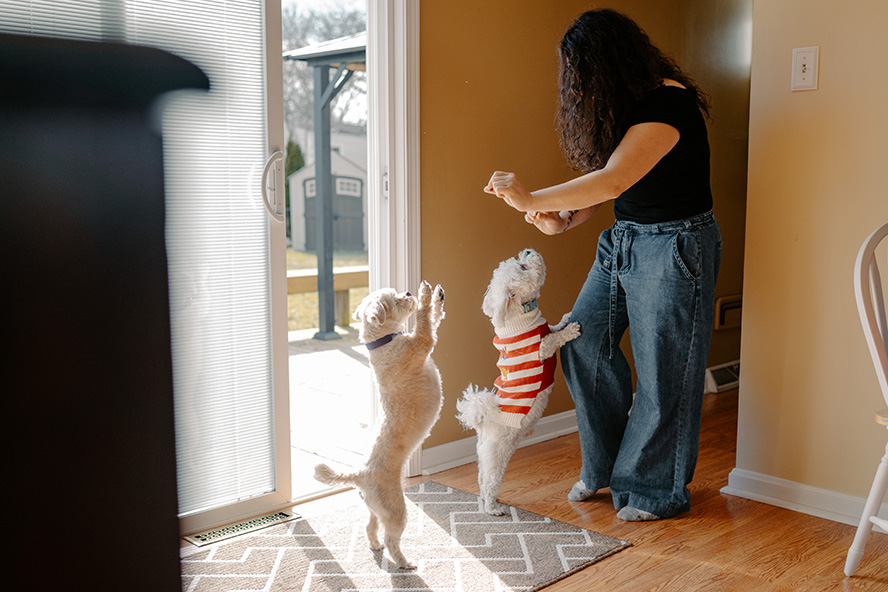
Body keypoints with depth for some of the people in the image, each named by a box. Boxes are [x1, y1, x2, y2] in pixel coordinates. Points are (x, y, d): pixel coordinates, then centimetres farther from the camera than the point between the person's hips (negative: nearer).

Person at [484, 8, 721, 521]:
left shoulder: (668, 102, -22)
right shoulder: (623, 104, 7)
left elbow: (612, 180, -32)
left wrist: (532, 199, -29)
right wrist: (566, 221, -5)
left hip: (674, 246, -9)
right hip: (623, 240, 9)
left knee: (663, 369, 1)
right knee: (584, 342, 8)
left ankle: (658, 492, 20)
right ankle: (604, 465, 26)